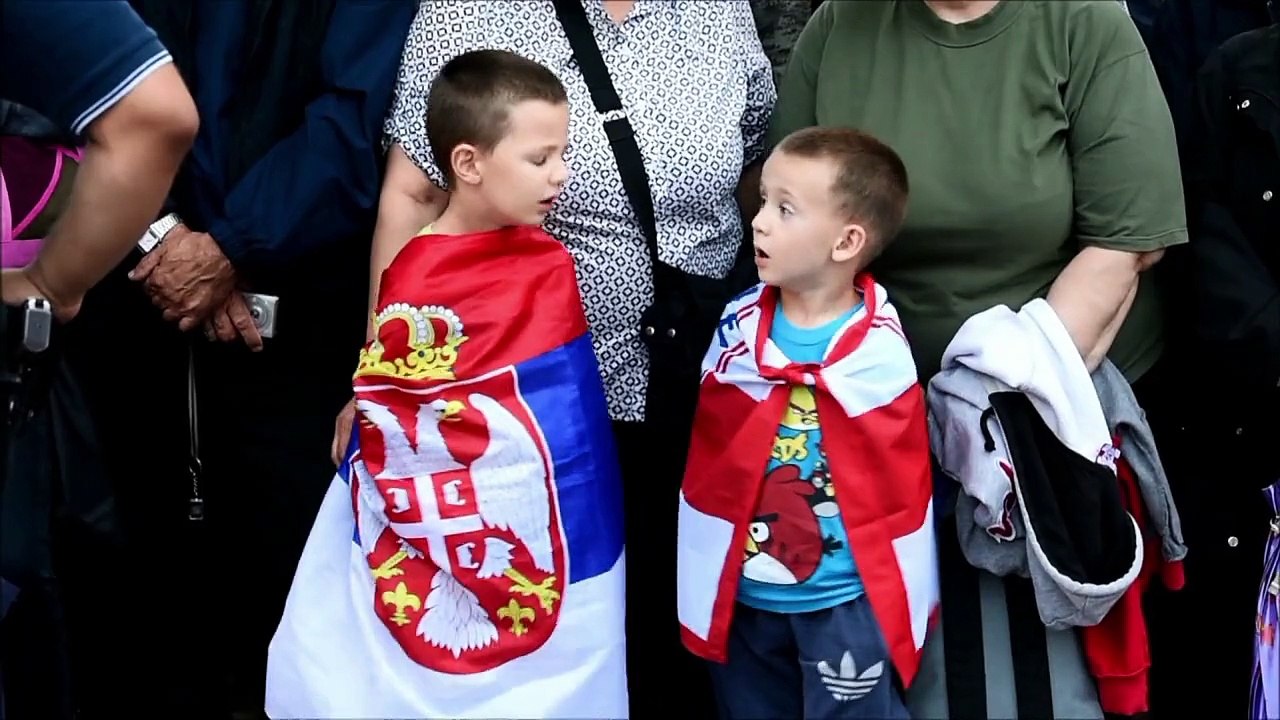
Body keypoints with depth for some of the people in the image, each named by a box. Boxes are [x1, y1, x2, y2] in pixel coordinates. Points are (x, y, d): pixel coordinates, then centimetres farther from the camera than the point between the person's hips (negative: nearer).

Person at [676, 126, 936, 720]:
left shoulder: (881, 351, -14)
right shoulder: (738, 327, -4)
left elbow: (901, 485, -3)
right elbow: (710, 452, 7)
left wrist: (906, 594, 2)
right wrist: (704, 572, 8)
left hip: (848, 598, -4)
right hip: (740, 590, 4)